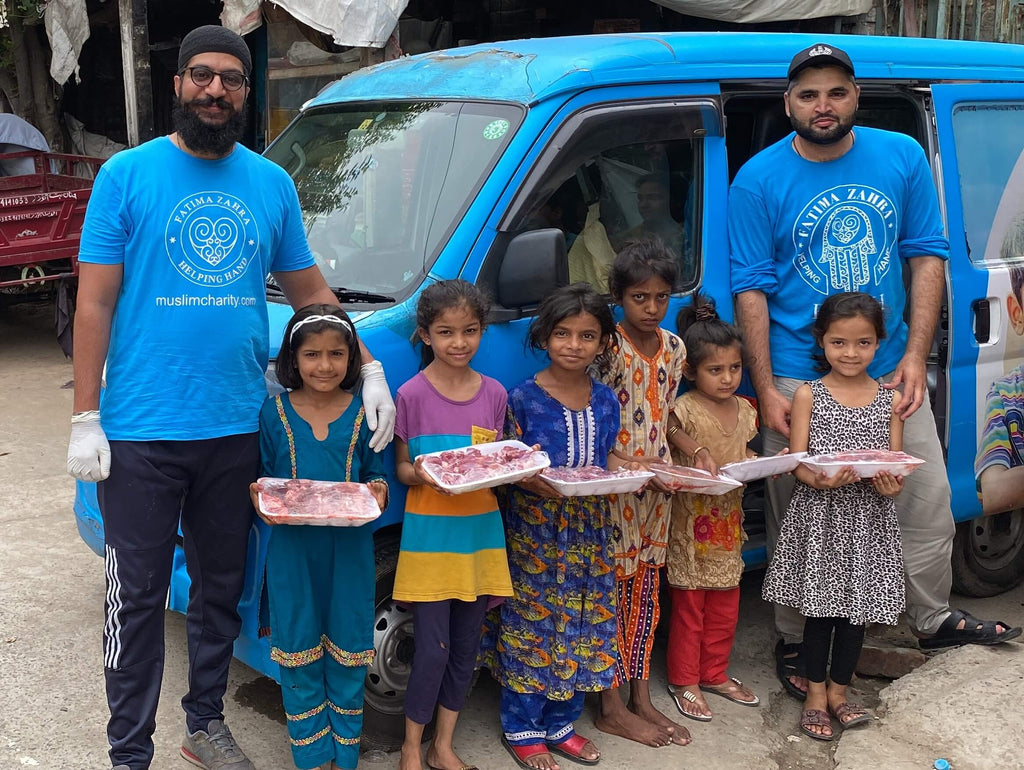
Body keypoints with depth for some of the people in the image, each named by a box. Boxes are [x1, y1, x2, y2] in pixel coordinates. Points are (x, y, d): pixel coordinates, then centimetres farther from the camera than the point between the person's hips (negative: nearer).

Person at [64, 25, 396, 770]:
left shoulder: (273, 184, 7)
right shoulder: (128, 175, -3)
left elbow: (309, 289, 14)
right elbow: (95, 301, -4)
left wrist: (370, 368, 3)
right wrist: (85, 418, -9)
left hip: (235, 428, 4)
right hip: (141, 431, -3)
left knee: (221, 588, 17)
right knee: (137, 597, 5)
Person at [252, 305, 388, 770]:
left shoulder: (363, 413, 0)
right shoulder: (274, 413, 0)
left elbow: (375, 472, 8)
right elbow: (261, 477, 6)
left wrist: (377, 491, -14)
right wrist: (260, 497, -15)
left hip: (350, 550, 0)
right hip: (292, 550, 0)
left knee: (347, 653, 7)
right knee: (299, 654, 7)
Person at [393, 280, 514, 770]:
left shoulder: (494, 394, 4)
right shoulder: (413, 394, -7)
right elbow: (401, 469, -2)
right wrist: (422, 473, -23)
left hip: (480, 529, 4)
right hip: (429, 532, -4)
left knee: (466, 647, 11)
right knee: (432, 650, -3)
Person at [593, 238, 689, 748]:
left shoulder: (674, 347, 8)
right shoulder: (609, 348, -11)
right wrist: (634, 464, -25)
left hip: (657, 488, 6)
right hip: (614, 488, -6)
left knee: (646, 592, 12)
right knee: (613, 593, 0)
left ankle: (641, 698, 23)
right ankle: (613, 709, 11)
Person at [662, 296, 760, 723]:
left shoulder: (744, 410, 5)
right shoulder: (684, 410, -15)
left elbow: (743, 455, 12)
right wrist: (698, 453, -25)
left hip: (729, 519, 6)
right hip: (691, 520, -6)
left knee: (725, 605, 15)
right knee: (689, 607, 5)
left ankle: (714, 673, 32)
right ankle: (684, 681, 19)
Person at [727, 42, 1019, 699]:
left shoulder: (903, 158, 2)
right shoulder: (759, 181, -7)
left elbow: (927, 255, 4)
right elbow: (751, 288, -7)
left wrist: (915, 355, -5)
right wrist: (766, 390, -12)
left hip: (891, 368, 3)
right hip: (798, 378, -3)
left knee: (929, 502, 14)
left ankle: (934, 618, 37)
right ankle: (795, 643, 24)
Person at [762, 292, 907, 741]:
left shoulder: (889, 401, 5)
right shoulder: (809, 395, -1)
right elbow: (796, 459, -6)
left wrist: (891, 485, -18)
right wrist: (819, 480, -26)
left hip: (869, 520, 2)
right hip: (820, 516, -2)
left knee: (859, 605, 10)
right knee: (821, 606, 6)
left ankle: (838, 691, 27)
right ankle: (816, 692, 22)